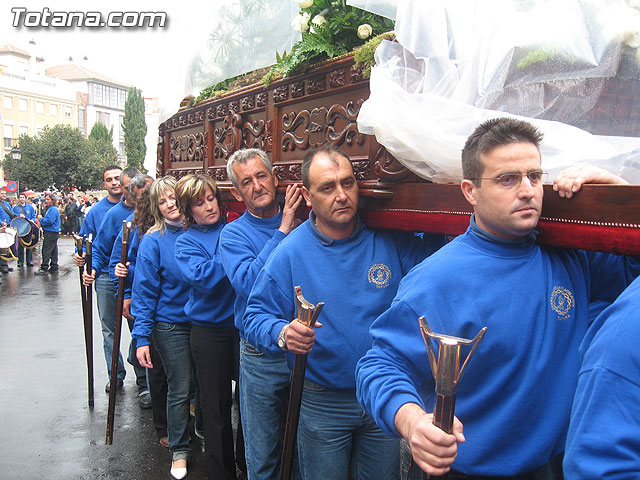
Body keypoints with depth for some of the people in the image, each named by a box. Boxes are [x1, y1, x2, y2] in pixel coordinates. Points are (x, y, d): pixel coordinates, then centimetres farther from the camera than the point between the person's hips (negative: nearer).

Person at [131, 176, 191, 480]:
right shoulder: (153, 241, -9)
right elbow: (145, 292, -9)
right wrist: (141, 337, -12)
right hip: (171, 325, -3)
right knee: (179, 391, 6)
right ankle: (179, 450, 26)